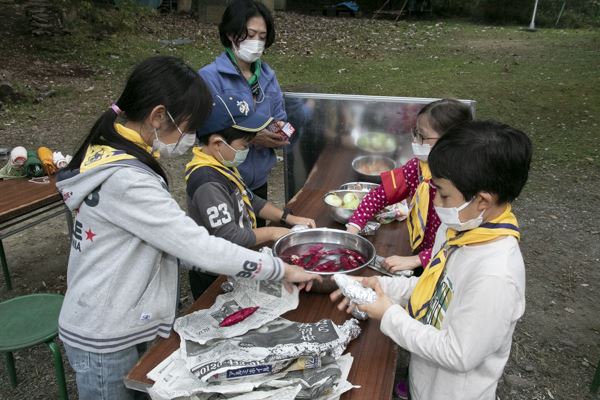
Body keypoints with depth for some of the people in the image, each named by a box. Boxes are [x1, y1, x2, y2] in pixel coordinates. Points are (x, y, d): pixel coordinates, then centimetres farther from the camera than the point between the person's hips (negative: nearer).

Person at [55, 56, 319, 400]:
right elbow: (201, 249, -28)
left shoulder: (111, 153, 1)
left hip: (119, 324, 8)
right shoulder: (125, 179, -29)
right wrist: (283, 270, -17)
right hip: (105, 341, -8)